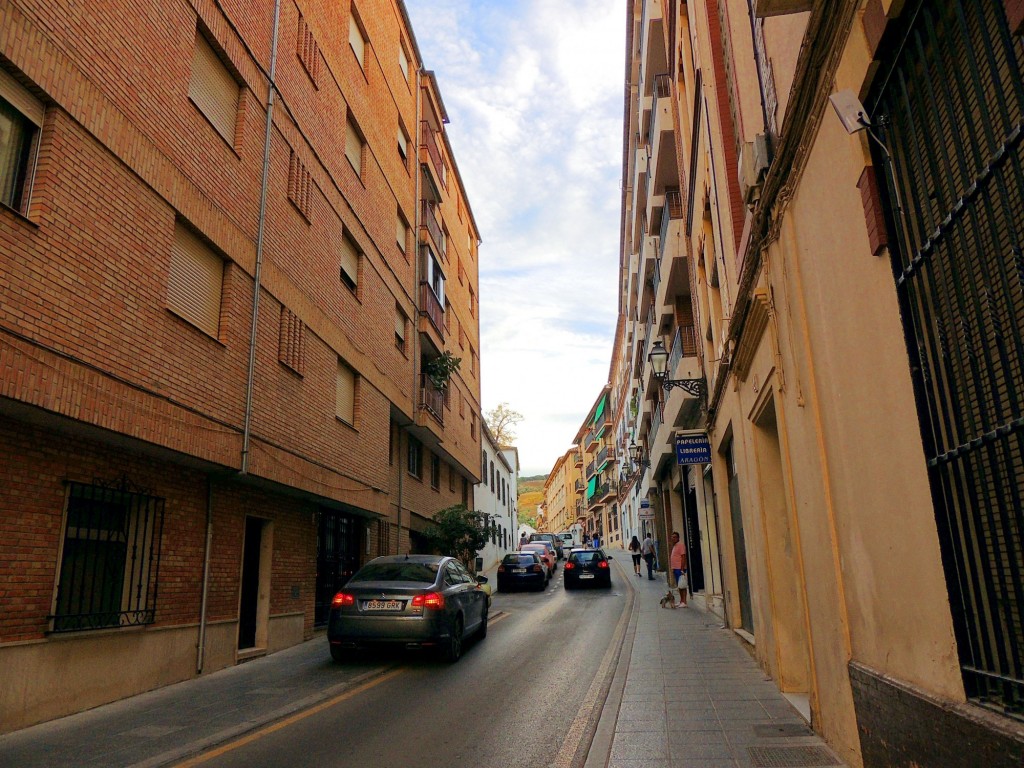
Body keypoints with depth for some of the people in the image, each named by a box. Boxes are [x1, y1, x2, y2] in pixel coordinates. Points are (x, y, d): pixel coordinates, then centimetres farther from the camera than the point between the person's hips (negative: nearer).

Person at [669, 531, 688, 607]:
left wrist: (682, 569, -21)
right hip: (675, 569, 9)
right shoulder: (674, 546, 17)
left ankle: (684, 602, -6)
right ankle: (681, 601, 17)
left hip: (680, 569, -9)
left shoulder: (680, 545, -10)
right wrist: (673, 569, 19)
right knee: (679, 586, 12)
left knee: (682, 586, -7)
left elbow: (683, 557, -16)